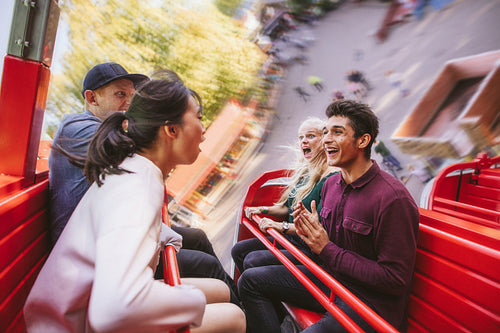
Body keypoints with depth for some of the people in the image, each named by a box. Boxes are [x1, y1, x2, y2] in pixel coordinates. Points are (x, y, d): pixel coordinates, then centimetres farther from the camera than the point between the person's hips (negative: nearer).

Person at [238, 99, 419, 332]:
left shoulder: (392, 198, -22)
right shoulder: (330, 184, 4)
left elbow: (396, 280, -21)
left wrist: (327, 250, -20)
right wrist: (310, 232, -9)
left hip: (370, 301, -7)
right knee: (251, 280, 4)